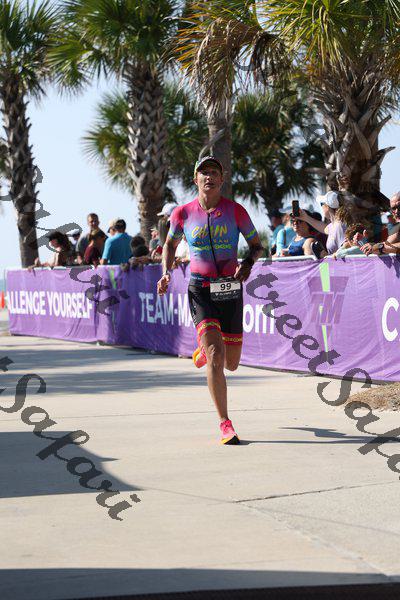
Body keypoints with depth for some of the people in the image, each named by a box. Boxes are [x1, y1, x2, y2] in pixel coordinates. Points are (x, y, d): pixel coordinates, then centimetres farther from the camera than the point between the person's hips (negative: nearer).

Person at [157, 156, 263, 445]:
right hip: (200, 290, -1)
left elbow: (257, 245, 7)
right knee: (216, 355, -20)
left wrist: (248, 264, -14)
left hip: (231, 289, 2)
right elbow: (170, 243, 16)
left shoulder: (236, 211, -3)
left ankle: (204, 350, 47)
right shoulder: (183, 213, -1)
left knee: (231, 364, 9)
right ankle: (225, 424, -13)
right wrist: (166, 273, 0)